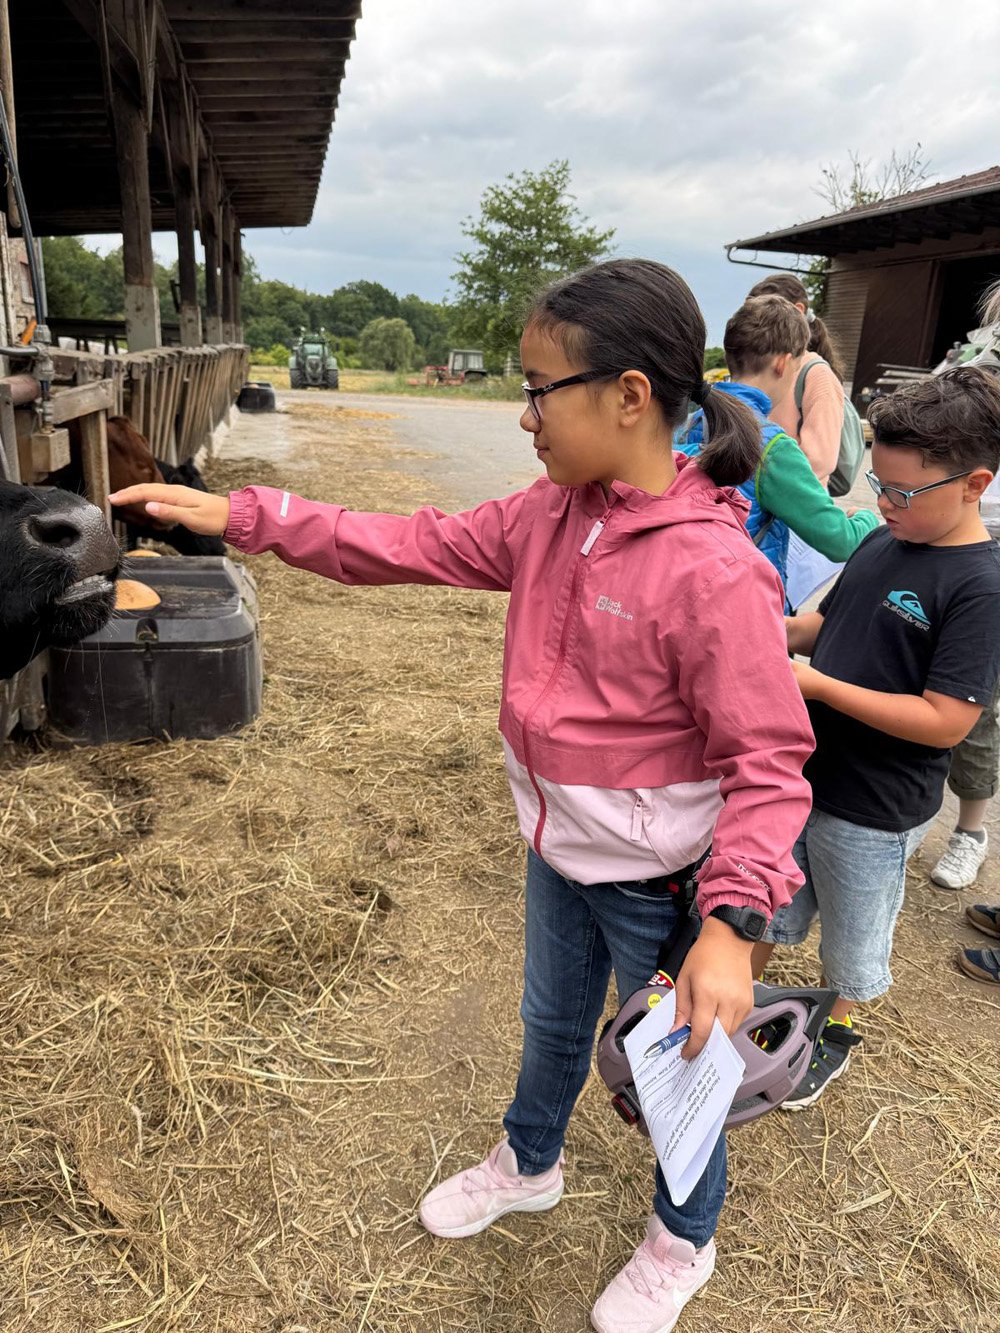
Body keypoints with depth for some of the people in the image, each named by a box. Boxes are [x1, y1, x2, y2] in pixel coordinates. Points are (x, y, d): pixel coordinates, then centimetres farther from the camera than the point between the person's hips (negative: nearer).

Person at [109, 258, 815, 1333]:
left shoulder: (716, 570, -30)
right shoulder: (551, 516, -7)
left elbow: (768, 761, -26)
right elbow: (419, 547, -2)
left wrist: (730, 926, -34)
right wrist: (241, 517, -4)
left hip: (660, 882, -7)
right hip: (561, 851, 7)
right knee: (550, 1023, 31)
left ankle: (682, 1242, 52)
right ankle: (527, 1166, 62)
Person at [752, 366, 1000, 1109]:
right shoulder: (883, 544, -1)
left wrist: (818, 685, -26)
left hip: (872, 811, -6)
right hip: (800, 774, 6)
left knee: (852, 940, 19)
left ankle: (835, 1034, 45)